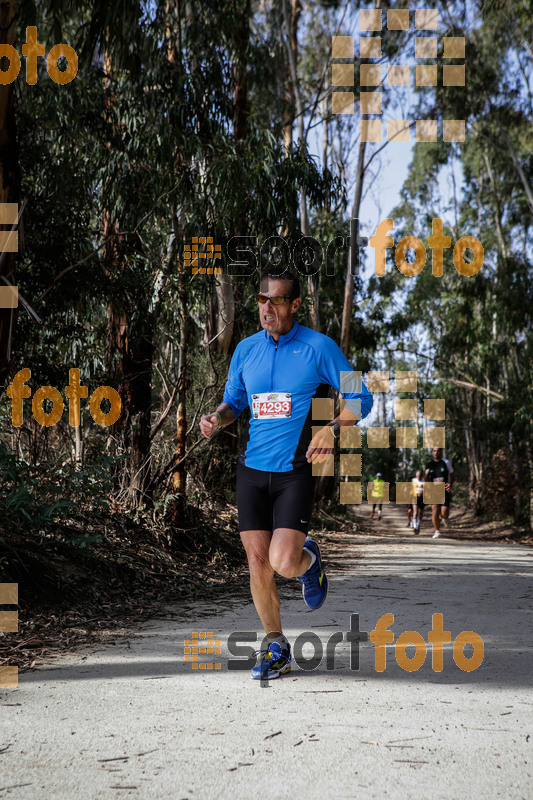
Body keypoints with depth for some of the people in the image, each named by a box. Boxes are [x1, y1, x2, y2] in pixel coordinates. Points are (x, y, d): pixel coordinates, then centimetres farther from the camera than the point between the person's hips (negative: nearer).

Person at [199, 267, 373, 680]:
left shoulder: (319, 347, -5)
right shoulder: (246, 349, 8)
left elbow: (360, 397, -2)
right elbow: (233, 401, 21)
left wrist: (331, 430, -20)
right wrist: (217, 418, -2)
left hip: (296, 471, -4)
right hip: (253, 468, 4)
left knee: (283, 564, -15)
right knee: (257, 562, 1)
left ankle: (308, 558, 23)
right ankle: (276, 646, 18)